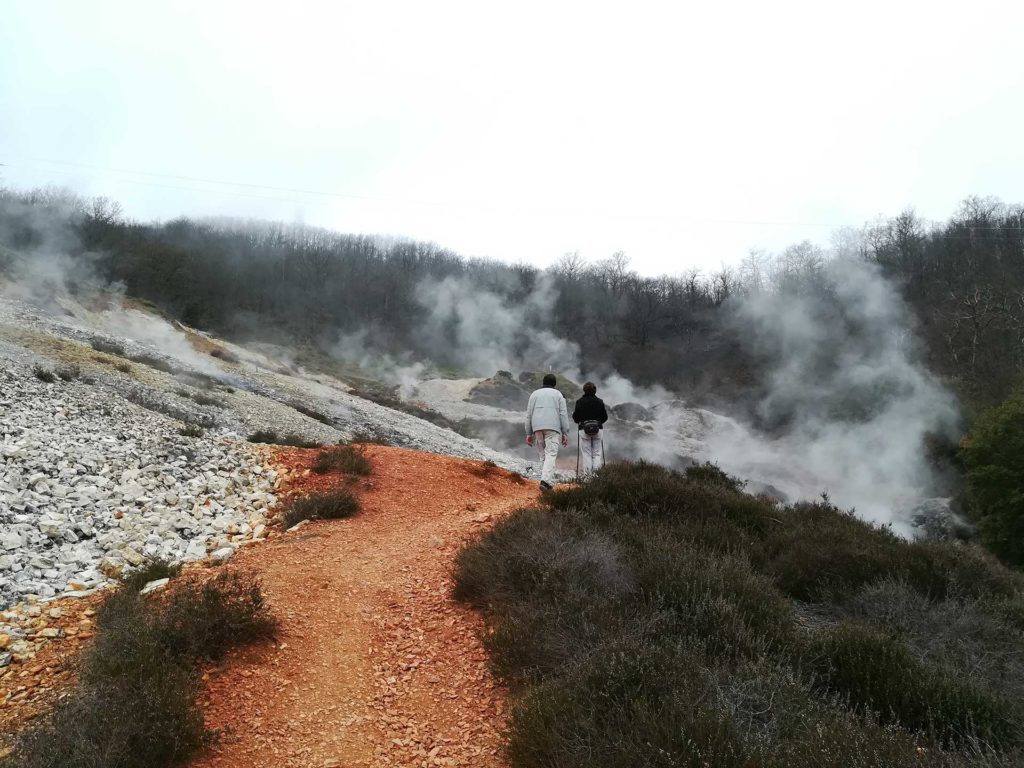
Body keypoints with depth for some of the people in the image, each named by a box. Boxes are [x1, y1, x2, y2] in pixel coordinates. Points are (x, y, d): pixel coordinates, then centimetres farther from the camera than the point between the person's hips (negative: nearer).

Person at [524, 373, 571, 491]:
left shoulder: (534, 394, 17)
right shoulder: (558, 394, 10)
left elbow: (529, 415, 13)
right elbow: (563, 414, 3)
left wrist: (529, 433, 16)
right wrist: (565, 433, 4)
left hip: (537, 428, 3)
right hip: (552, 428, -3)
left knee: (543, 455, 11)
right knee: (551, 455, -9)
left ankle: (549, 482, 9)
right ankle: (546, 481, -27)